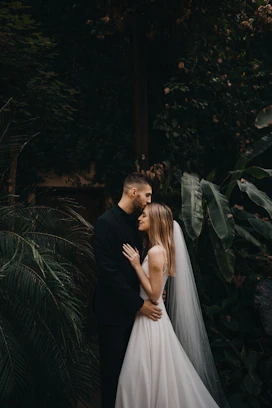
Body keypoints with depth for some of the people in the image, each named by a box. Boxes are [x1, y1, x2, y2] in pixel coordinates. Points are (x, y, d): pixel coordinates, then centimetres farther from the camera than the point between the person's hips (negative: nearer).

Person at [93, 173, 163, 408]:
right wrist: (139, 303, -21)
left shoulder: (133, 222, 8)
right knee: (113, 367, 6)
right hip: (113, 309, -7)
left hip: (131, 306, 8)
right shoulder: (106, 222, -18)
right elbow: (109, 271, -23)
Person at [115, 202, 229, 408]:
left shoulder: (156, 252, -21)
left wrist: (137, 265, -19)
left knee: (147, 377, 3)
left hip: (151, 318, -9)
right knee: (155, 376, 18)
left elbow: (154, 294, -21)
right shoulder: (161, 249, 8)